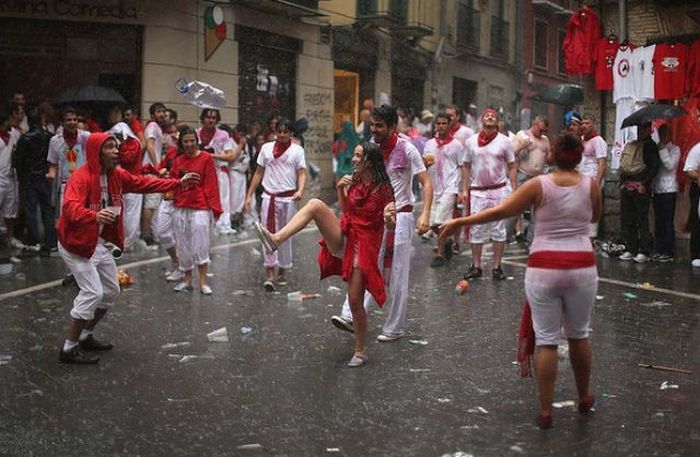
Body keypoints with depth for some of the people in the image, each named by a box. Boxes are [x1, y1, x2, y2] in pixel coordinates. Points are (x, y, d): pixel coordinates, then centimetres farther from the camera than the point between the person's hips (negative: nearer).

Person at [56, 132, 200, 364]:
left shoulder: (116, 175, 1)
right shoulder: (81, 178, -24)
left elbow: (144, 183, 11)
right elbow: (70, 207, -40)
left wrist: (178, 183, 9)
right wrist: (95, 216, -59)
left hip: (98, 242, 9)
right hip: (76, 243, -9)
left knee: (111, 291, 15)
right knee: (92, 293, -14)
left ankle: (85, 337, 32)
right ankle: (69, 349, -2)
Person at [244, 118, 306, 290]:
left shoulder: (297, 150, 1)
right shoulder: (266, 148, 6)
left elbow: (302, 173, -5)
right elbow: (258, 173, 10)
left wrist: (300, 190, -25)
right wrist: (249, 195, 5)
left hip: (288, 198, -1)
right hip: (269, 197, 1)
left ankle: (282, 271, 23)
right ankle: (269, 274, -6)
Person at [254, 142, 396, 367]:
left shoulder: (383, 188, -11)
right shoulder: (355, 180, 4)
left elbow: (391, 226, -7)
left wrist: (389, 218, -31)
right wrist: (341, 189, -1)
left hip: (364, 247, -5)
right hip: (343, 240, 5)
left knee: (355, 301, -3)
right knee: (315, 204, -19)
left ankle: (360, 352, 16)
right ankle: (276, 239, -31)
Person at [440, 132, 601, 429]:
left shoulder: (539, 185, -6)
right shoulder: (590, 185, 1)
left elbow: (500, 211, -11)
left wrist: (460, 222, -5)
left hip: (544, 270, -2)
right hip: (582, 269, 2)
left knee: (546, 340, 4)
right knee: (578, 335, 19)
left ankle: (545, 411, 8)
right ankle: (584, 399, 34)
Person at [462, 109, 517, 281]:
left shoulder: (505, 141, 3)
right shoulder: (471, 141, 7)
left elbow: (512, 167, 4)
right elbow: (466, 167, 11)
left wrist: (514, 189, -4)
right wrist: (464, 189, 3)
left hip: (499, 191, -1)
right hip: (477, 191, 1)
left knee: (498, 230, 2)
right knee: (476, 230, 2)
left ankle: (497, 267, 8)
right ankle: (476, 267, 9)